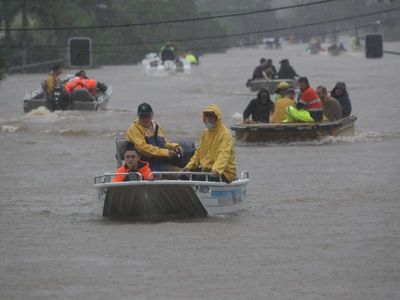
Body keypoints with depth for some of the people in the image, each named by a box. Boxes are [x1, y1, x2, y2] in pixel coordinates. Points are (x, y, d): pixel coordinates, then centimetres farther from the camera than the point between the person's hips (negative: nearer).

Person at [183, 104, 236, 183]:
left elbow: (223, 155, -27)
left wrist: (216, 169, -44)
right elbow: (199, 152, 22)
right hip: (205, 169, 9)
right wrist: (189, 166, 8)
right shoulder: (206, 133, 16)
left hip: (223, 172, -9)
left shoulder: (226, 134, -13)